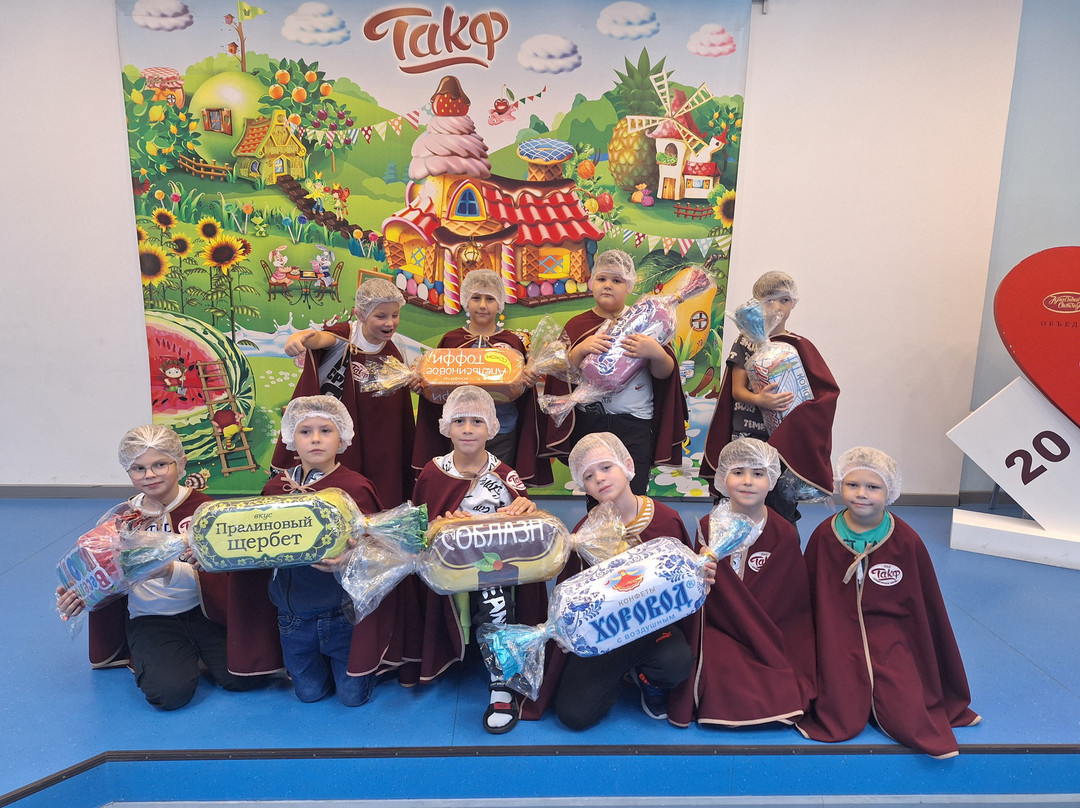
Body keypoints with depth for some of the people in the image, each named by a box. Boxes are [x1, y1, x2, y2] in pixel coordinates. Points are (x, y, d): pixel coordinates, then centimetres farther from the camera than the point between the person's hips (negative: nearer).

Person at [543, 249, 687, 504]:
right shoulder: (577, 325, 8)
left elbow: (666, 373, 2)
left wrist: (656, 353, -19)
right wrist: (581, 350, -16)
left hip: (634, 423, -1)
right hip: (589, 423, 1)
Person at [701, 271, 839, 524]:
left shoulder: (799, 346, 4)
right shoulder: (746, 341, 6)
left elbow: (827, 392, -1)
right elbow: (737, 389, 0)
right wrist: (758, 400, -21)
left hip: (783, 440, 0)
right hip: (745, 436, 1)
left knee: (781, 505, -6)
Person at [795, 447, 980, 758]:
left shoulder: (907, 541, -6)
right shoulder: (824, 536, -6)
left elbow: (927, 608, 5)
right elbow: (807, 601, 3)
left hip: (891, 640, 1)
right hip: (839, 642, 0)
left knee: (906, 724, -13)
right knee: (844, 724, -12)